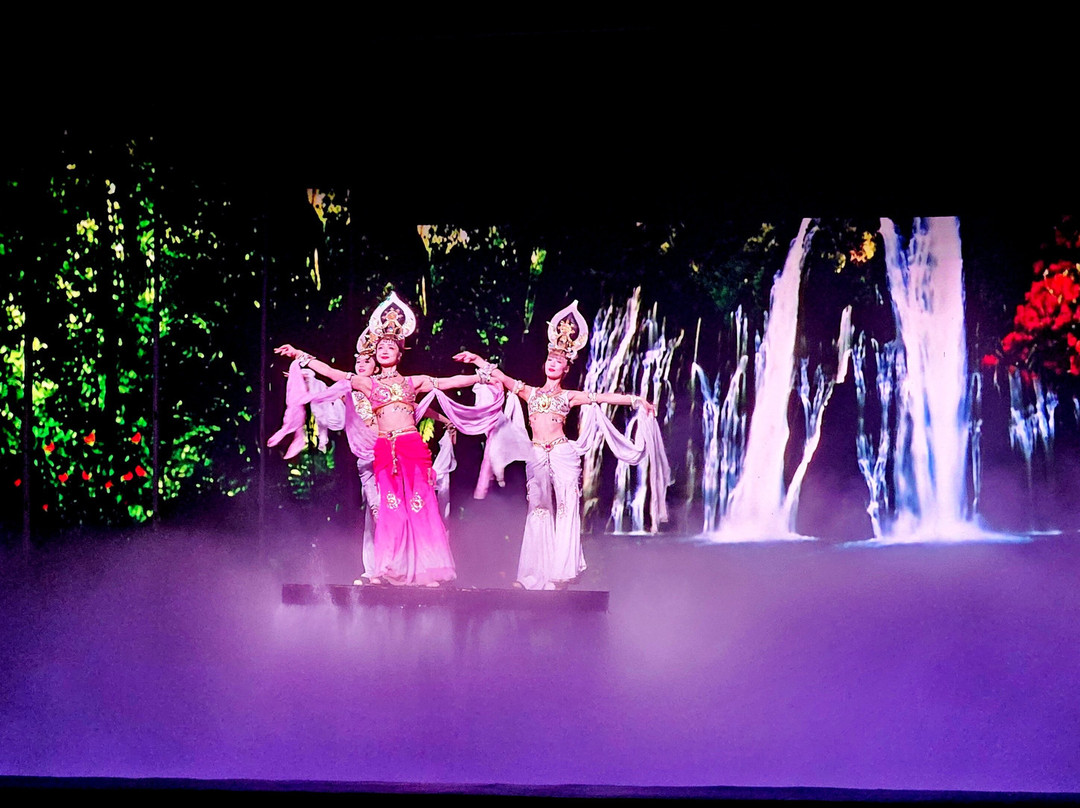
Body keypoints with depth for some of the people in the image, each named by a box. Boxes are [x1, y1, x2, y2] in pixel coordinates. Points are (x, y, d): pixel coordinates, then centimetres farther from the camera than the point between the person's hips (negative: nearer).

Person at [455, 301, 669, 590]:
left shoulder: (569, 397, 12)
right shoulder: (530, 392, 17)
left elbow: (604, 397, 8)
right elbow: (503, 378, 16)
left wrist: (635, 400, 4)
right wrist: (478, 360, 12)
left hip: (562, 454, -2)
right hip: (536, 456, 2)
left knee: (565, 511, -9)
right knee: (538, 513, -1)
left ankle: (560, 574, -10)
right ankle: (533, 575, -2)